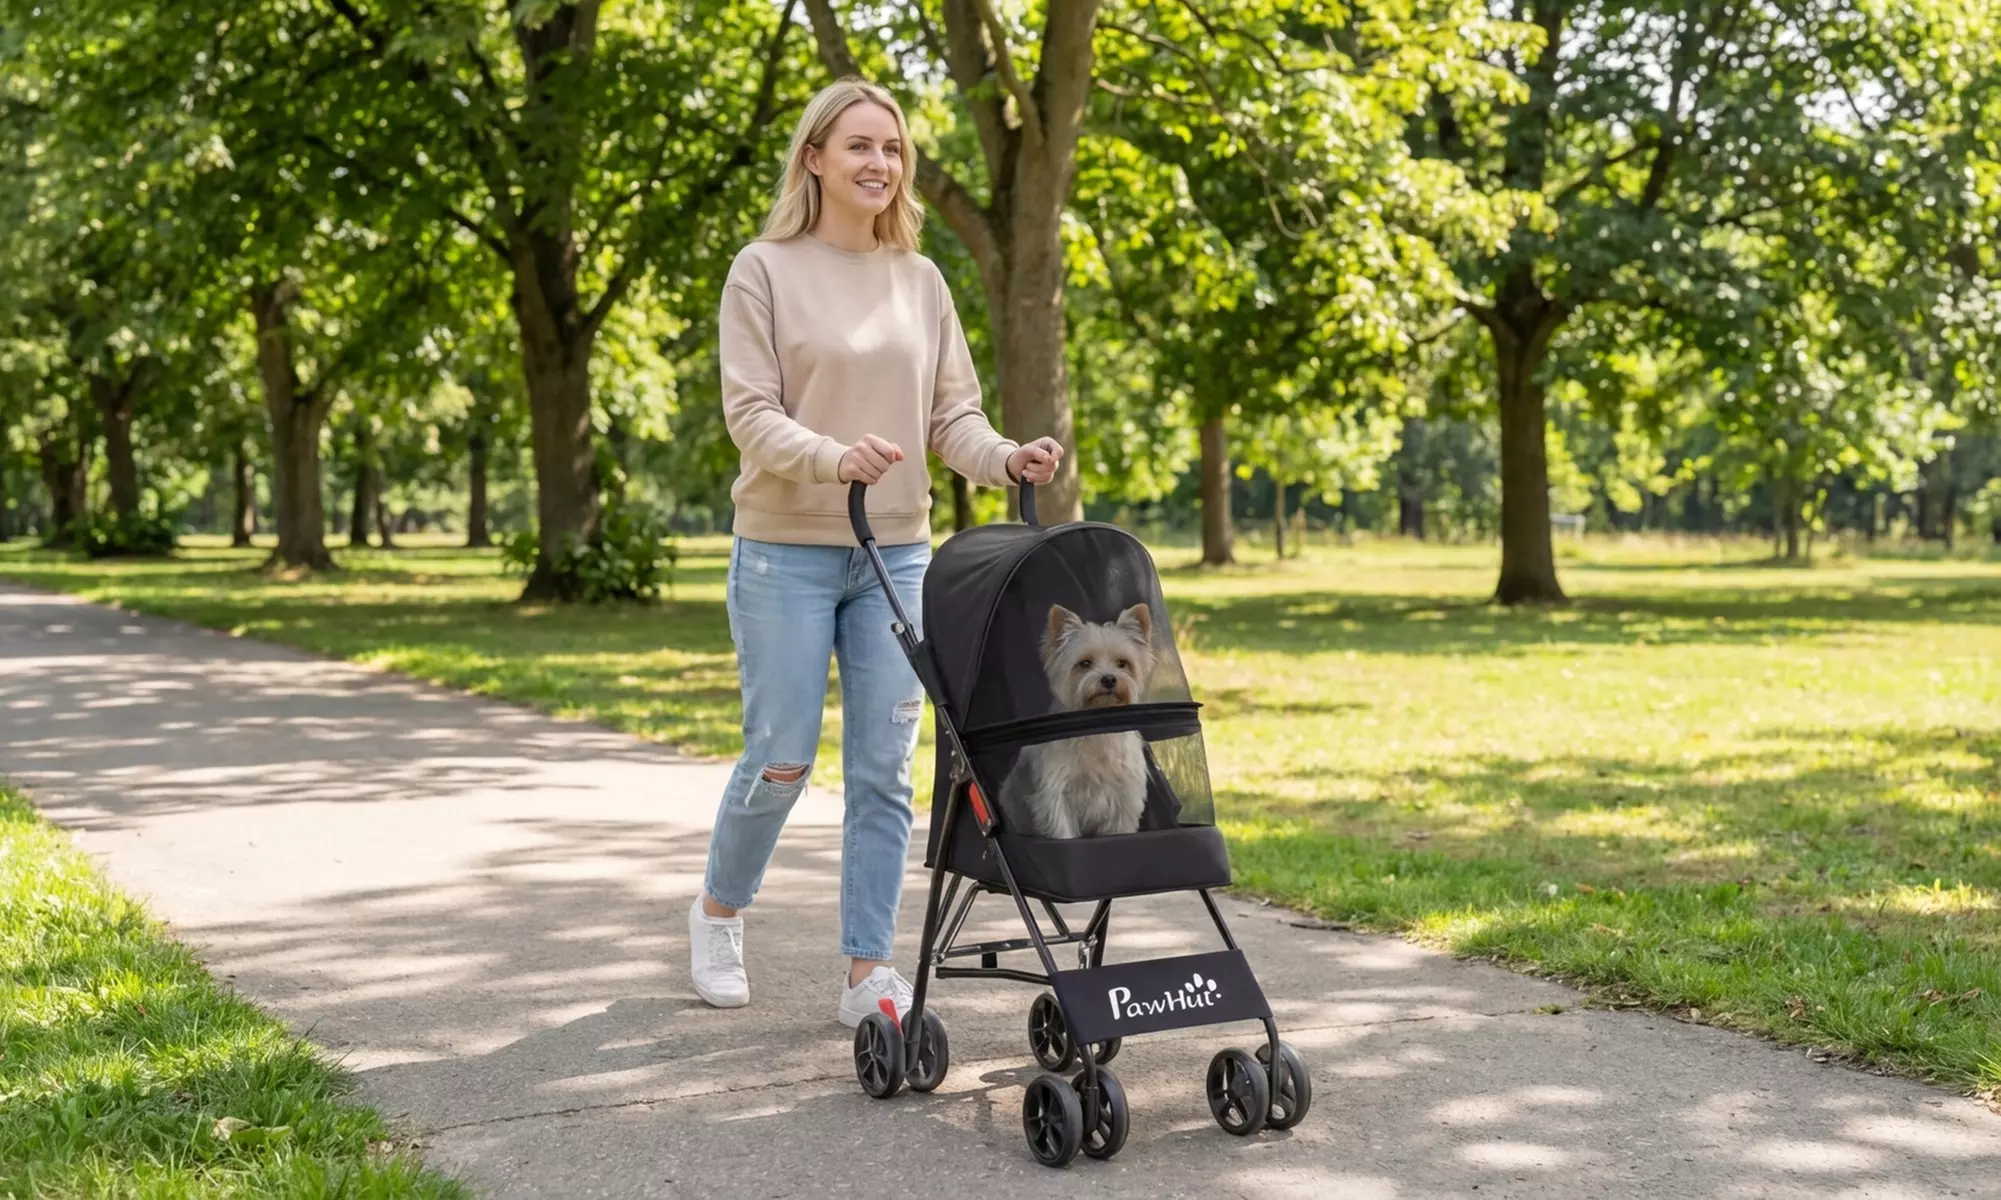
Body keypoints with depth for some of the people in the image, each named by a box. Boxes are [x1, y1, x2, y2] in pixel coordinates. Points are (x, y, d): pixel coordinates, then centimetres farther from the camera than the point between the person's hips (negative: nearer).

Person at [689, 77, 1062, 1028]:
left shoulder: (920, 281, 9)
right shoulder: (765, 270, -3)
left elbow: (951, 412, 7)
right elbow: (750, 412, -10)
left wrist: (1005, 459, -13)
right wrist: (833, 457, -28)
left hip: (897, 555, 4)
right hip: (786, 554, -4)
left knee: (884, 768, 1)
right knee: (780, 759, 1)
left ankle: (868, 972, 9)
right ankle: (717, 911, 29)